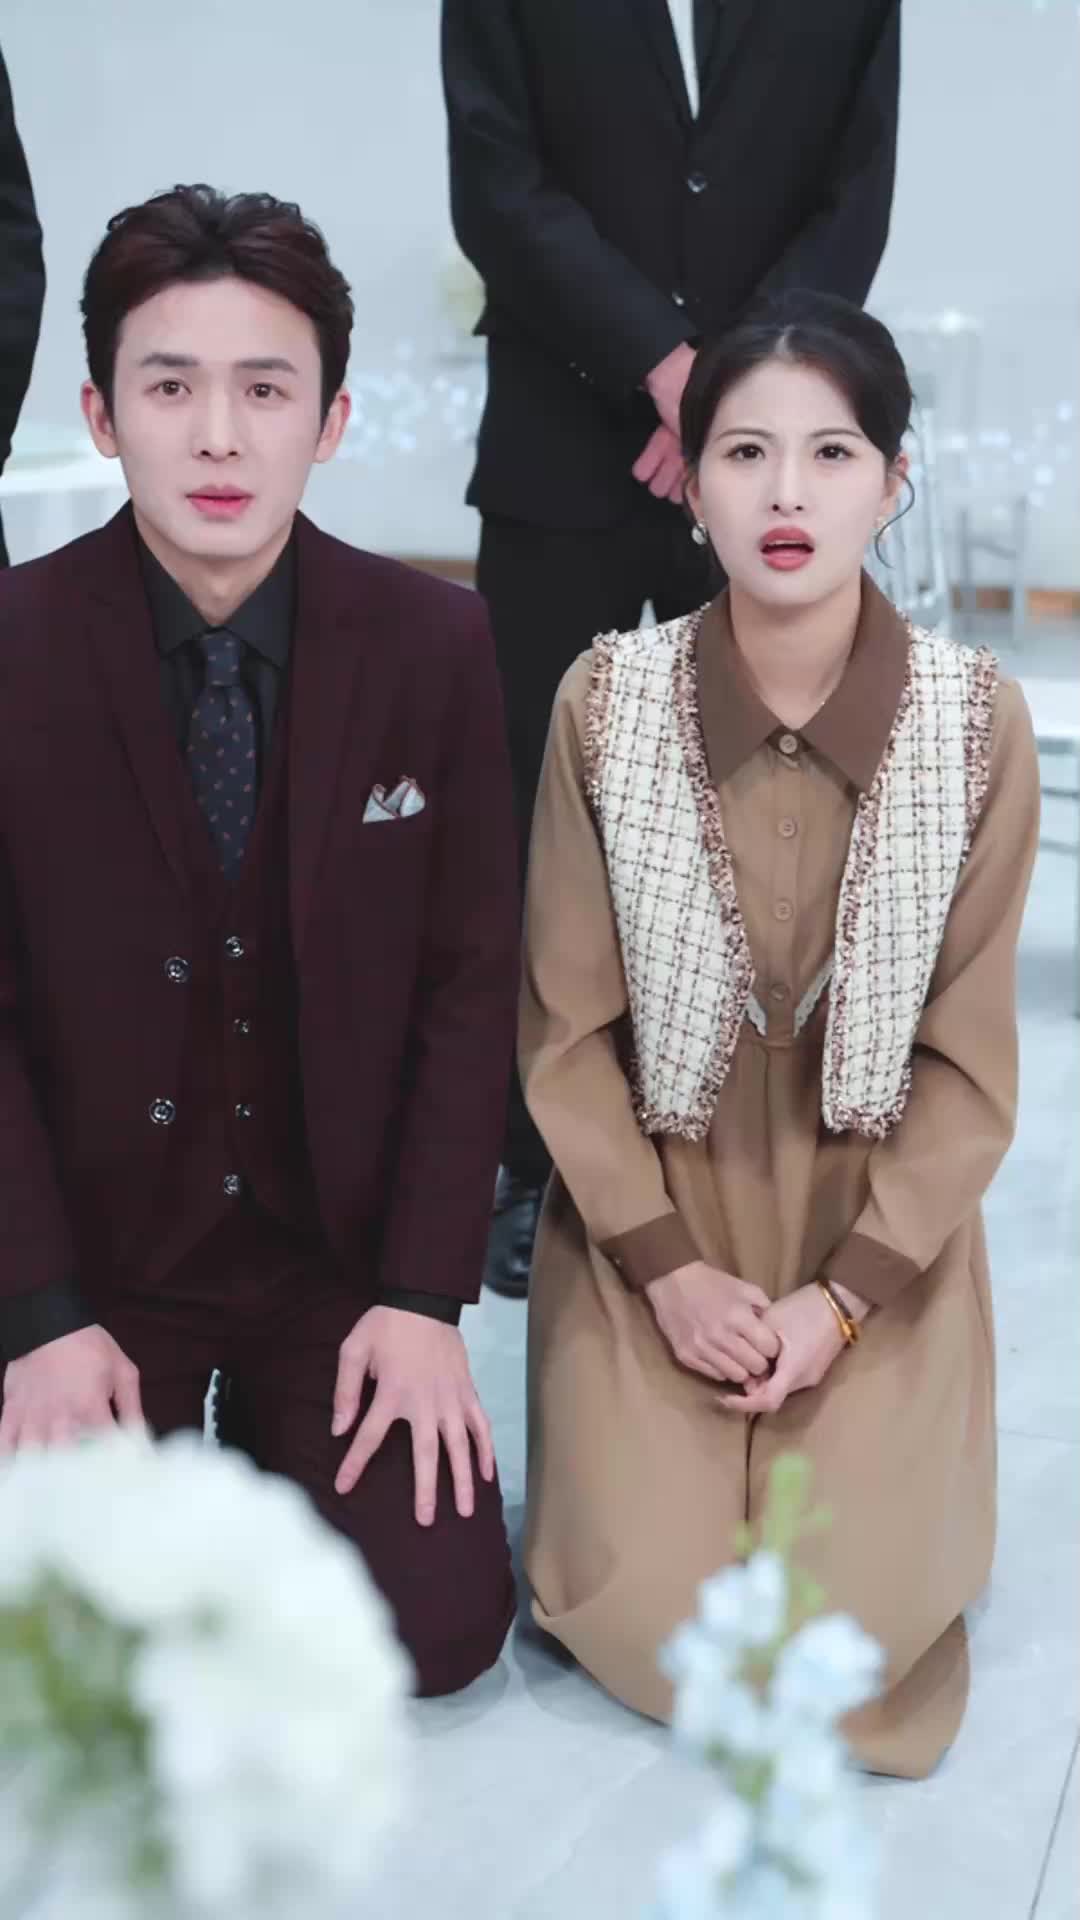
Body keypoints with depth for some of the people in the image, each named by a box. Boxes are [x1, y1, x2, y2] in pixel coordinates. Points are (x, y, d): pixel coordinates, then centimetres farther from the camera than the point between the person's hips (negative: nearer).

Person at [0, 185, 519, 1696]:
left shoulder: (436, 646, -8)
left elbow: (470, 983, -5)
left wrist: (423, 1294, -10)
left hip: (341, 1245, 1)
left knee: (435, 1627, -7)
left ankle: (285, 1425, 23)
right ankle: (175, 1431, 22)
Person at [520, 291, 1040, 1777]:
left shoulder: (979, 722, -12)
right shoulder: (607, 700, -13)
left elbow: (970, 1060, -6)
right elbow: (566, 1025, -5)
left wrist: (843, 1296, -13)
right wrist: (668, 1269, -11)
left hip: (882, 1223, 0)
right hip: (649, 1208, 0)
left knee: (860, 1623, -9)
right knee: (652, 1614, -10)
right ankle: (645, 1443, 25)